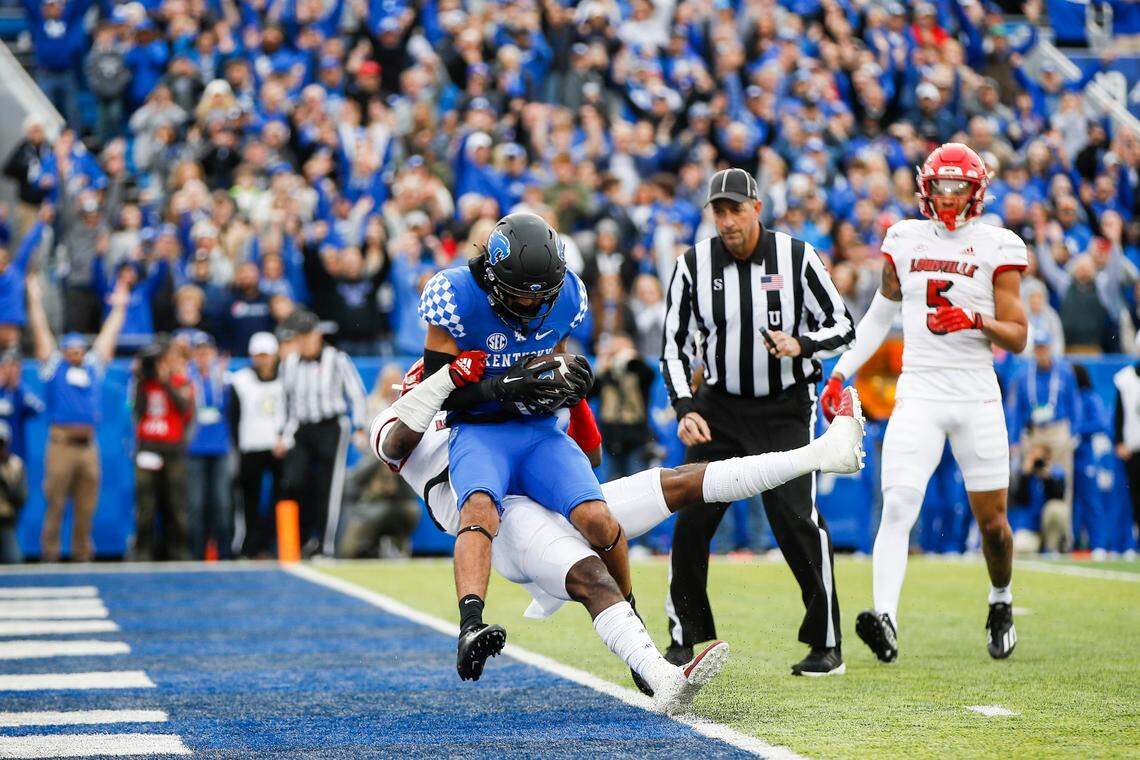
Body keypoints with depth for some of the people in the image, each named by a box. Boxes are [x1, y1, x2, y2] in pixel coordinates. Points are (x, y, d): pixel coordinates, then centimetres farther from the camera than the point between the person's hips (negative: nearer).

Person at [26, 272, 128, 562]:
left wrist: (119, 307, 30)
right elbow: (41, 332, 10)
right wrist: (35, 301, 11)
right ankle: (49, 555, -2)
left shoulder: (93, 366, 17)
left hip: (88, 444, 4)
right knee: (55, 503, -4)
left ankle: (82, 554, 9)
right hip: (61, 441, -4)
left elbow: (108, 336, 24)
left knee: (86, 506, 5)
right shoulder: (54, 365, 8)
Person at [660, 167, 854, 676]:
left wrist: (801, 344, -21)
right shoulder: (694, 266, -2)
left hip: (786, 409, -2)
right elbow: (675, 347, 4)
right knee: (690, 522, -4)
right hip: (719, 407, 3)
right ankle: (686, 640, 12)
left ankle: (826, 645, -1)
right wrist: (685, 409, -10)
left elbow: (842, 327, -1)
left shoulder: (795, 258, -7)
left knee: (796, 519, -13)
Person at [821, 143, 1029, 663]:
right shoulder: (905, 240, 9)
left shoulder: (996, 248, 0)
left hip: (977, 396, -1)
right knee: (897, 506, -18)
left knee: (992, 521, 6)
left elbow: (1017, 338, -1)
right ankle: (885, 617, -28)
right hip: (918, 393, 1)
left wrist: (976, 321, -19)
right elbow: (880, 315, 22)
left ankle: (1001, 602, 33)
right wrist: (840, 374, 19)